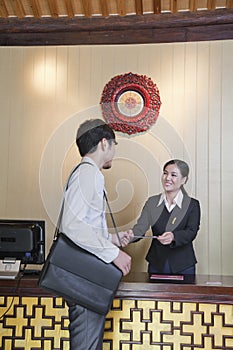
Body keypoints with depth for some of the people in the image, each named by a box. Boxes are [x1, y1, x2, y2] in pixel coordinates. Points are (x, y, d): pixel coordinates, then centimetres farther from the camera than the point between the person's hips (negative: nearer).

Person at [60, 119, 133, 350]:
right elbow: (72, 225, -26)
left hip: (89, 276, 10)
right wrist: (113, 253, -22)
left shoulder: (89, 173, 17)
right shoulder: (88, 173, -14)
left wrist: (110, 238, 21)